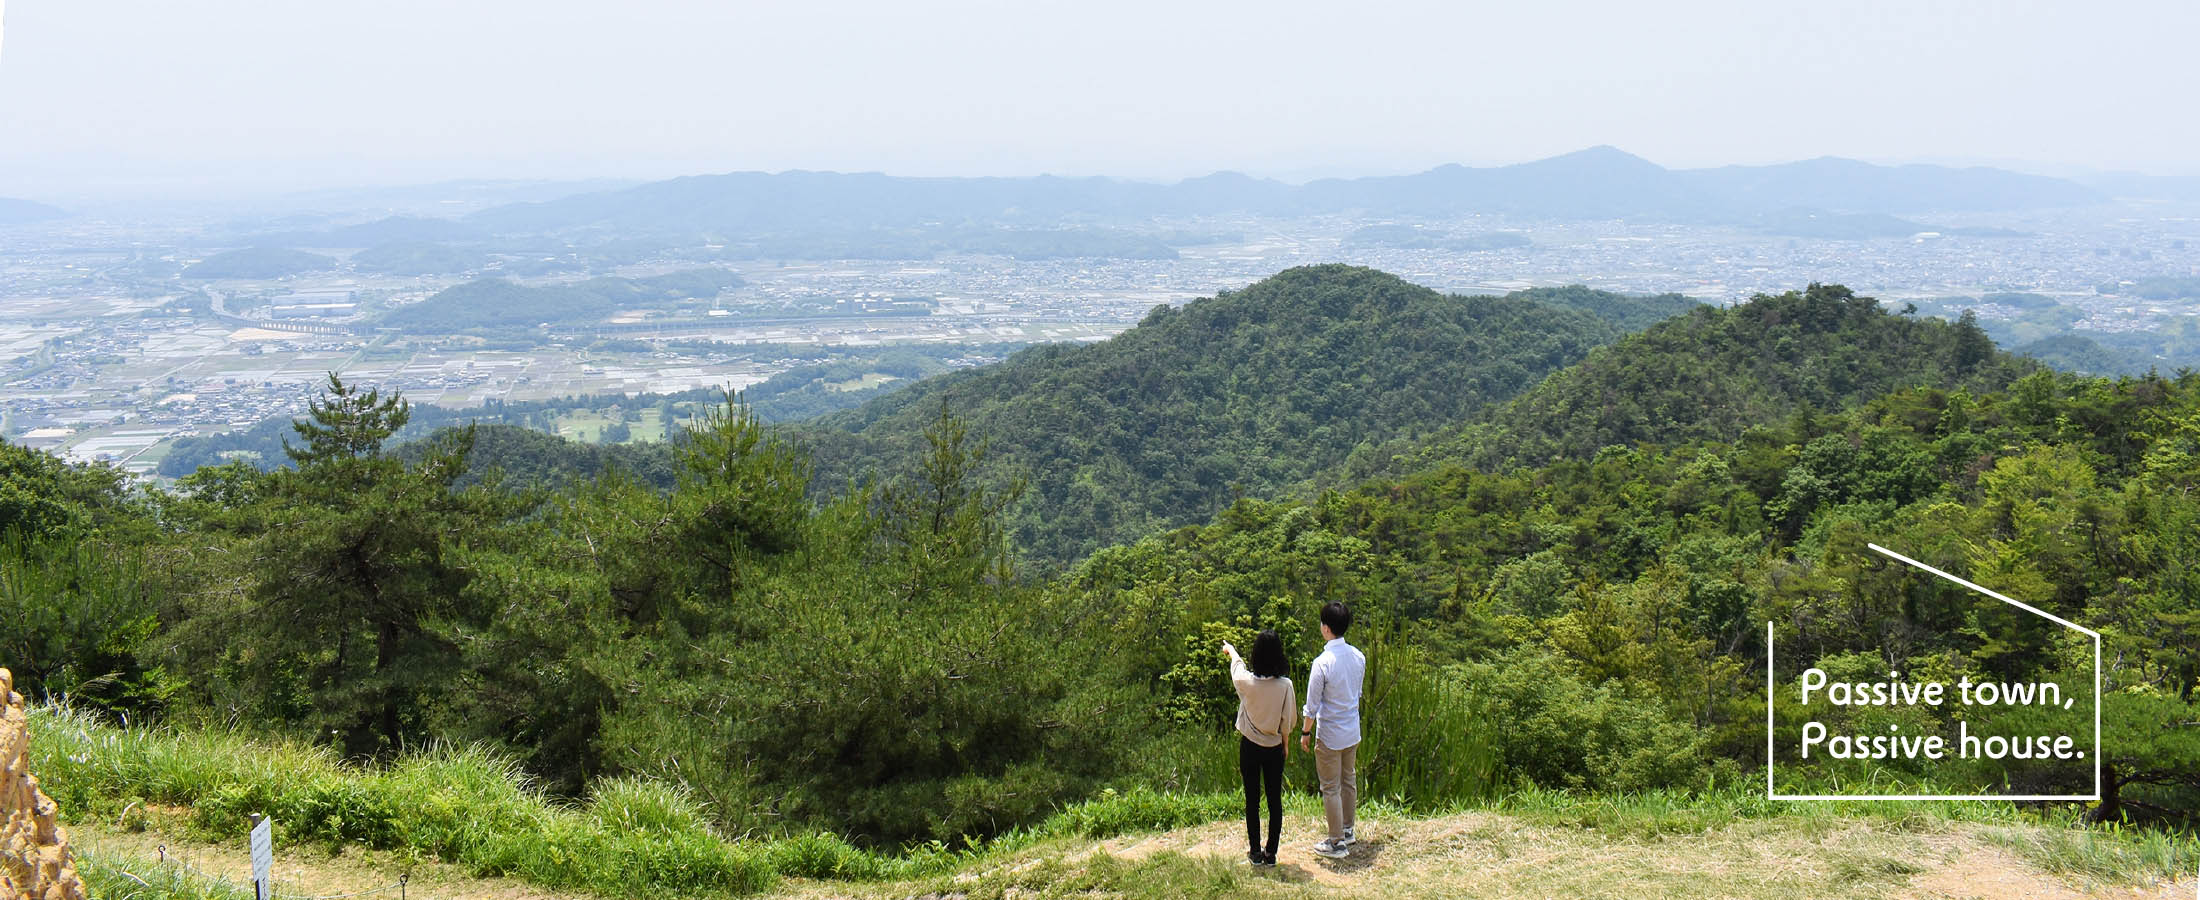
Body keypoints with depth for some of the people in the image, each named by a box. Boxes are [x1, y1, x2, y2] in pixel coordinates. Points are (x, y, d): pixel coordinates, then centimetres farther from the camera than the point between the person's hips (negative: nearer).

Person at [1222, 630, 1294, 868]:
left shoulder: (1247, 681, -16)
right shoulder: (1285, 685, -16)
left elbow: (1237, 666, 9)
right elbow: (1287, 720, -6)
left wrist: (1231, 651, 31)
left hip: (1250, 747, 0)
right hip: (1274, 748, 0)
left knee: (1252, 800, 10)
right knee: (1275, 800, 10)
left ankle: (1255, 852, 17)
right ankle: (1271, 853, 15)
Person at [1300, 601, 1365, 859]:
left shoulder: (1323, 663, -24)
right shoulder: (1358, 657, -3)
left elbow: (1312, 705, -17)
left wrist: (1305, 732, -4)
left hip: (1329, 736, -7)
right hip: (1353, 731, 7)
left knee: (1331, 789, 5)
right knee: (1349, 781, 21)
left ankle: (1337, 843, 12)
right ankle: (1348, 830, 36)